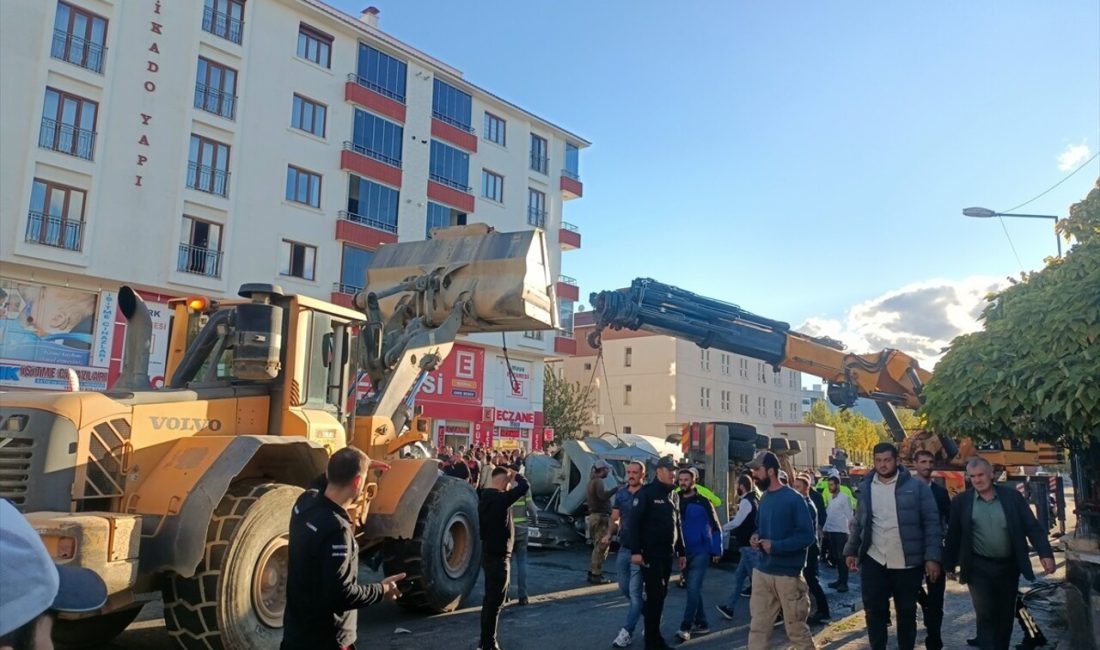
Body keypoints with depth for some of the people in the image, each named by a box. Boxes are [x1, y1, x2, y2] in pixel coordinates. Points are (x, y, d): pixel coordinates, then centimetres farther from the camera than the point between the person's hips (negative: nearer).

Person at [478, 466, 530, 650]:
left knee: (490, 599, 17)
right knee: (495, 601, -3)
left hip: (489, 553, 10)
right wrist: (514, 474, -6)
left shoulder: (486, 497, 9)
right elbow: (524, 486, -24)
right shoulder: (500, 498, -21)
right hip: (498, 556, -10)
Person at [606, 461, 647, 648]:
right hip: (623, 548, 6)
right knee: (625, 589, 16)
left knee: (634, 591, -5)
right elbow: (615, 520, 12)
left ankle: (627, 632, 1)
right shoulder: (620, 495, 6)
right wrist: (609, 534, -7)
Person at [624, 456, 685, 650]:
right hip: (650, 554, -7)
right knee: (655, 596, -5)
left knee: (660, 595, 11)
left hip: (668, 554, 7)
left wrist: (681, 552, 17)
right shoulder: (646, 493, -10)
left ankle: (653, 634, 23)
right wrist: (635, 551, -21)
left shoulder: (674, 495, 14)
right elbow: (633, 523, -15)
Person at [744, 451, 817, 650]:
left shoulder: (794, 499, -14)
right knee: (757, 627, 9)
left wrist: (776, 546, -23)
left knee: (797, 630, 8)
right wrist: (756, 537, -1)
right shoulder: (764, 498, 8)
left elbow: (807, 535, -17)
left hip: (788, 575, -7)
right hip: (762, 572, 7)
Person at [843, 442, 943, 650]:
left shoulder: (916, 487, -5)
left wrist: (932, 557, -12)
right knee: (874, 611, 5)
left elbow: (932, 523, -6)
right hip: (873, 561, 2)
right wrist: (851, 550, 10)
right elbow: (858, 523, 13)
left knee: (906, 612, 12)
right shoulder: (866, 487, 4)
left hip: (908, 563, -2)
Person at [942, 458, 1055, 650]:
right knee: (985, 616, -5)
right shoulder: (961, 501, -4)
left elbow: (1033, 527, -3)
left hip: (1009, 566, 2)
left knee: (1006, 616, 14)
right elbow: (953, 535, 0)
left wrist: (1045, 553, -16)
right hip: (979, 567, -2)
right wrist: (950, 565, 2)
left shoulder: (1012, 496, -2)